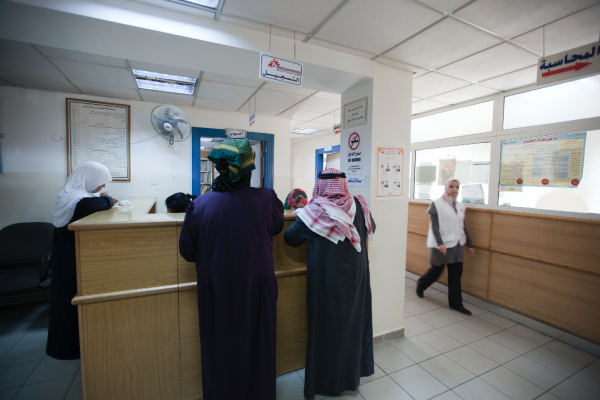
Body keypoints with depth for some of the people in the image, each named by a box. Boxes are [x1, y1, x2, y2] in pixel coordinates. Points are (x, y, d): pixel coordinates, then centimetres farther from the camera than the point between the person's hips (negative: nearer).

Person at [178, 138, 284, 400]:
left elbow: (187, 252, -3)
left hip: (216, 292, 1)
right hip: (257, 290, 0)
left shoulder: (199, 205, -15)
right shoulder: (267, 198, -16)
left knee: (219, 350, 24)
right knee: (256, 349, 23)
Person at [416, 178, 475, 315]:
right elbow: (435, 226, -14)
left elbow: (463, 227, 17)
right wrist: (440, 243, -24)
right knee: (436, 270, 6)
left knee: (456, 274, 6)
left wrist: (470, 245, 16)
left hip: (456, 244, 6)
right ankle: (420, 284, 33)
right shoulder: (437, 204, -7)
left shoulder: (460, 206, 11)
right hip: (441, 244, -5)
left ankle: (455, 303, 18)